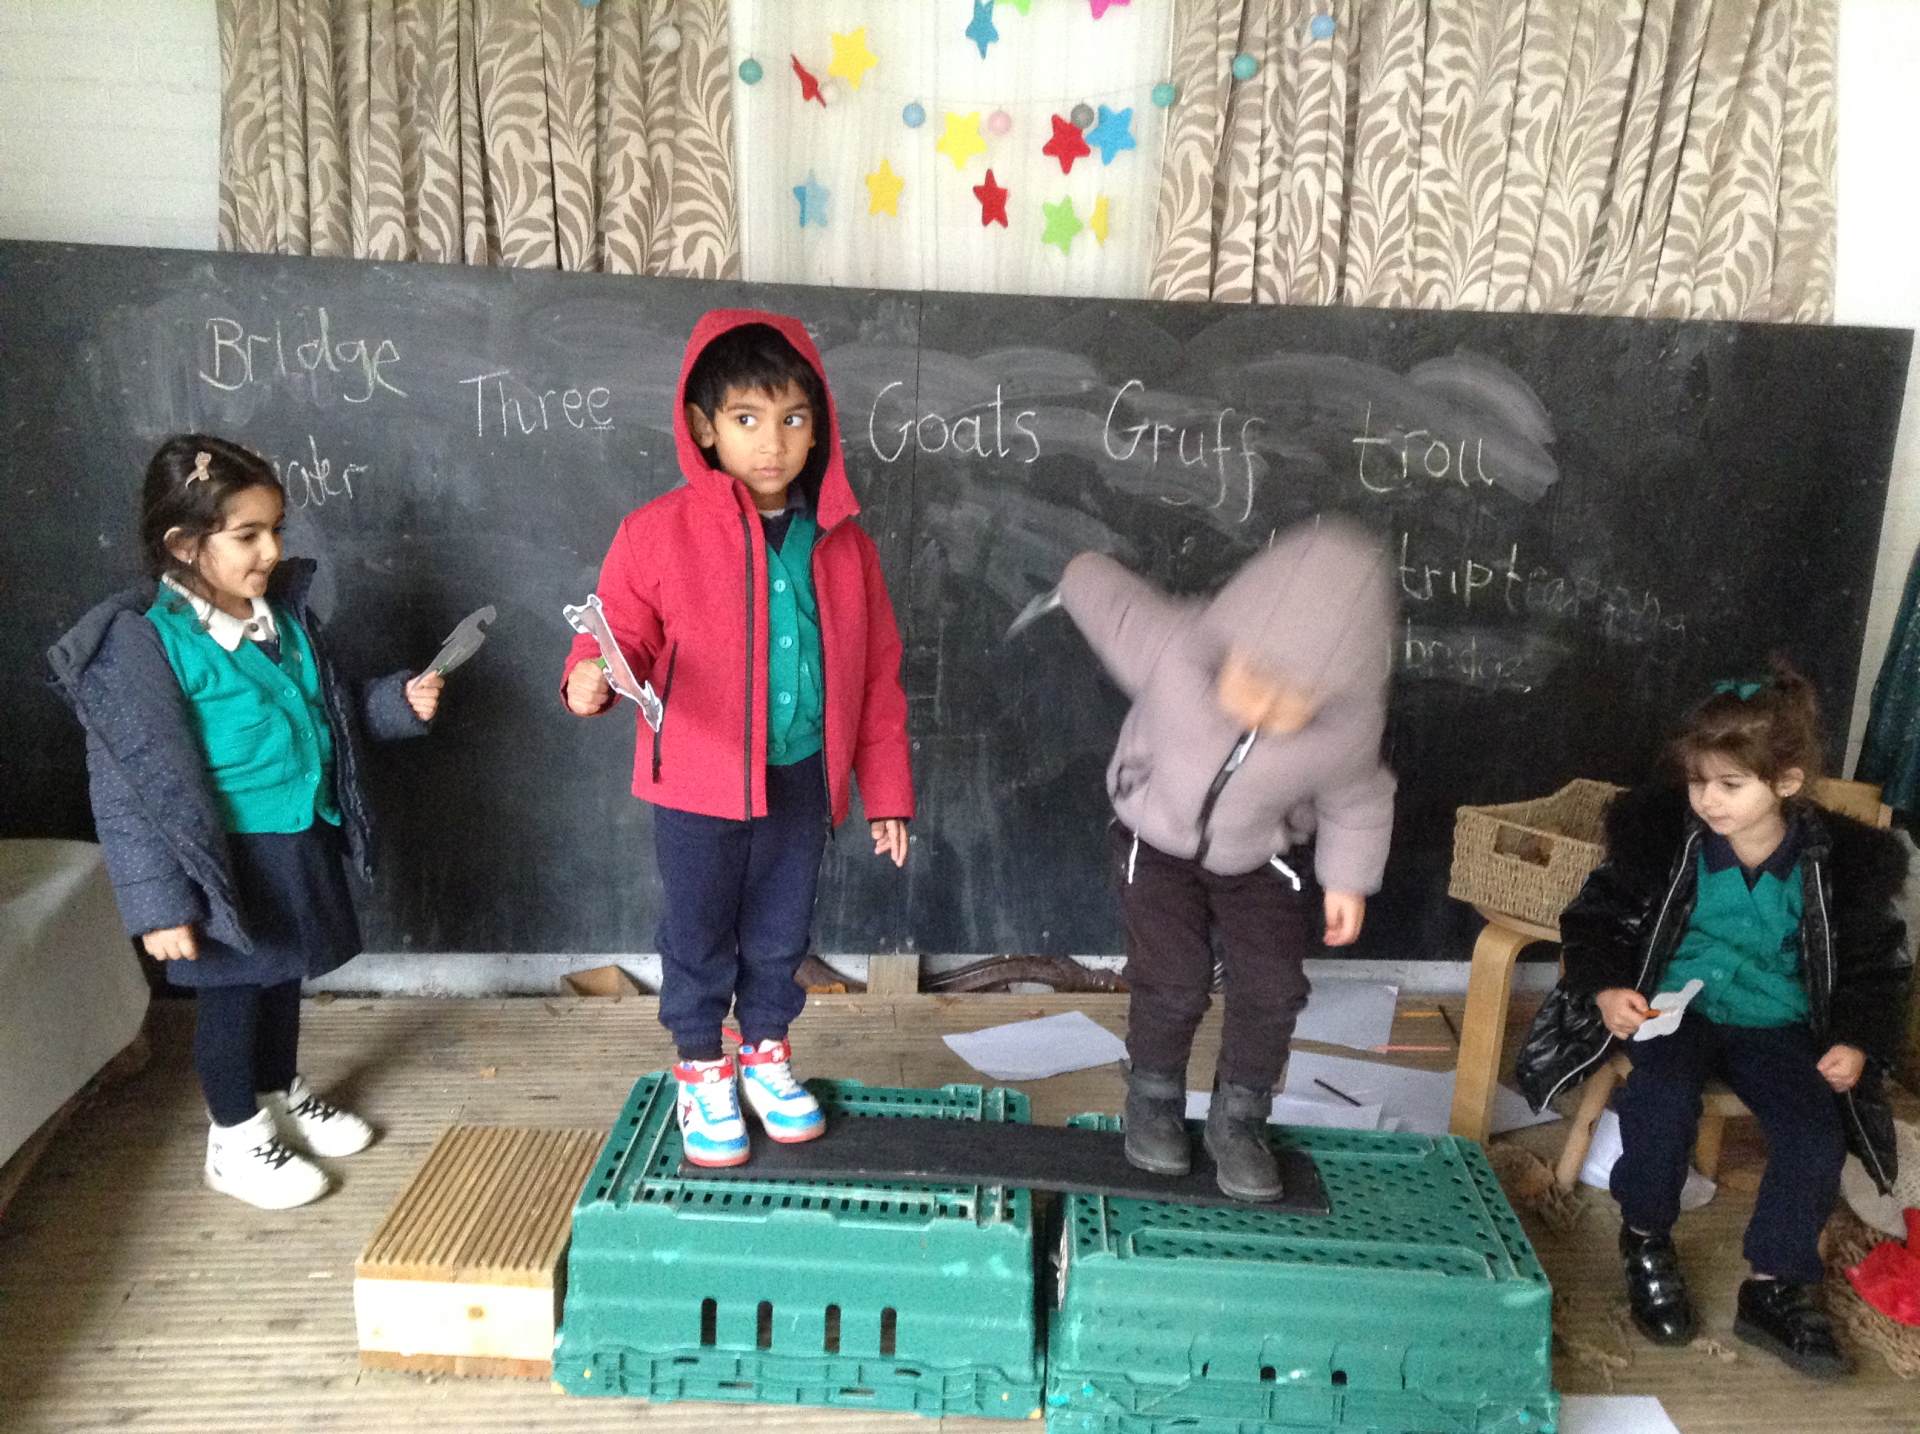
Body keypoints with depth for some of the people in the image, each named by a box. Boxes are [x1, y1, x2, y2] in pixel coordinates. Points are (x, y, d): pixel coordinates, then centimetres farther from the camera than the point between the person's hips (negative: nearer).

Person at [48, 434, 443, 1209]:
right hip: (228, 859, -6)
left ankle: (282, 1096, 45)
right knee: (232, 994, 10)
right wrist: (159, 902, -20)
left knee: (283, 978, 23)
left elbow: (329, 710, 16)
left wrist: (396, 701, -3)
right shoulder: (142, 640, -21)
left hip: (302, 840, 7)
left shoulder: (284, 607, 0)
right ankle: (234, 1141, 30)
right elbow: (130, 785, -20)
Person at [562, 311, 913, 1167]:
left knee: (781, 934, 19)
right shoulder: (657, 533, -12)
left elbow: (876, 675, 3)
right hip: (698, 784, -2)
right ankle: (700, 1073, 38)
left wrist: (885, 791, 5)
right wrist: (593, 676, -30)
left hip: (803, 782, 3)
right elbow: (625, 635, -5)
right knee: (698, 936, 15)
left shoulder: (843, 543, -2)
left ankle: (767, 1055, 44)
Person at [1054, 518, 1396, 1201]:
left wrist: (1347, 879, 2)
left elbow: (1355, 799, -8)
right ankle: (1153, 1103, 23)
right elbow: (1091, 582, -22)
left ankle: (1237, 1122, 22)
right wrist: (1088, 577, 1)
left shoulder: (1350, 727, -32)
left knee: (1272, 987, -2)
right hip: (1156, 840, -1)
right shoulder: (1172, 651, -41)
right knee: (1173, 984, -6)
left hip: (1260, 858, 2)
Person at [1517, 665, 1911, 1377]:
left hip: (1777, 1024, 2)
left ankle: (1774, 1287, -1)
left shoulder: (1842, 860, -5)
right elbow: (1597, 916, 0)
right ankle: (1645, 1240, -2)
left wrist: (1859, 1044, -9)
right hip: (1677, 1006, -1)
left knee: (1815, 1132, -24)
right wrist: (1606, 988, -18)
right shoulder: (1661, 832, -9)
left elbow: (1876, 964, 7)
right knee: (1663, 1098, -30)